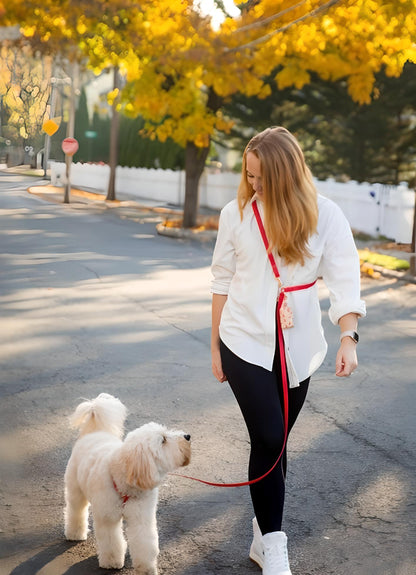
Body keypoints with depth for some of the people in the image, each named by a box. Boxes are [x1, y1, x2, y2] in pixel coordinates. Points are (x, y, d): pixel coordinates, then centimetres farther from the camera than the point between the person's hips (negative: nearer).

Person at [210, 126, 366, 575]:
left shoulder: (324, 216, -7)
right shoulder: (236, 214, -5)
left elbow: (344, 278, -11)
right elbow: (222, 281, 3)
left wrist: (348, 336, -25)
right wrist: (215, 345, 6)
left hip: (297, 347, 1)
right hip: (245, 343, -1)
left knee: (275, 441, 11)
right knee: (268, 438, -10)